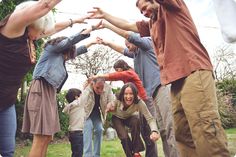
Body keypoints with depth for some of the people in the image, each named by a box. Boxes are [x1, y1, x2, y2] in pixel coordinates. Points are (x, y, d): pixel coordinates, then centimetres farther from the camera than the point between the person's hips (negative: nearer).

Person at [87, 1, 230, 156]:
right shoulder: (151, 24, 28)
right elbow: (127, 25, 37)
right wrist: (104, 15, 41)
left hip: (194, 73, -9)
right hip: (177, 81, 9)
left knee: (205, 132, -17)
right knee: (182, 134, 5)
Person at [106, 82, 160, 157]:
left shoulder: (139, 102, -36)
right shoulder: (117, 101, -34)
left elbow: (150, 118, -41)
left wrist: (154, 131, -61)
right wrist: (109, 108, -44)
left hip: (130, 118, 1)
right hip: (117, 118, 0)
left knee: (136, 121, -32)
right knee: (124, 136, -24)